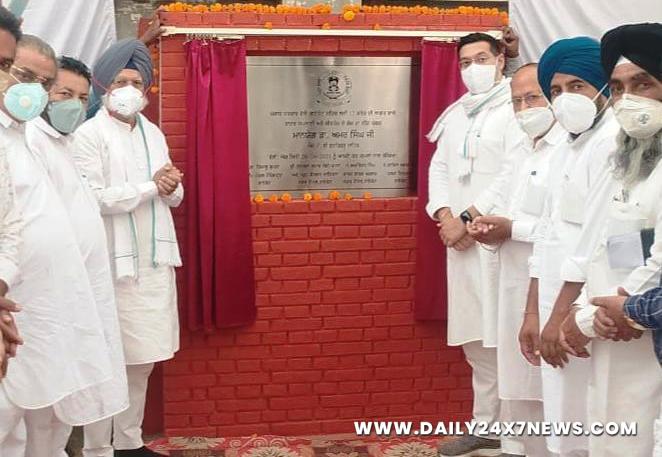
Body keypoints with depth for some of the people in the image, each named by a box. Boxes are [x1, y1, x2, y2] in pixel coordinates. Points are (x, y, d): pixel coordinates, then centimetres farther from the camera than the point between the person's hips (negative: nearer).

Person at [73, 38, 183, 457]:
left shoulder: (154, 133, 14)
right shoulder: (90, 135, -6)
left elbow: (175, 196, 17)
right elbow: (94, 199, -16)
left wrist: (171, 187, -6)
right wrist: (152, 186, -13)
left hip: (155, 261, 7)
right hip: (114, 264, -6)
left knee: (141, 360, 12)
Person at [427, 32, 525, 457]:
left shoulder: (515, 109, -5)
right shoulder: (455, 114, 18)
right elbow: (438, 168, 14)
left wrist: (467, 219, -13)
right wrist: (446, 216, -3)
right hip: (460, 237, 7)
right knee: (476, 339, 11)